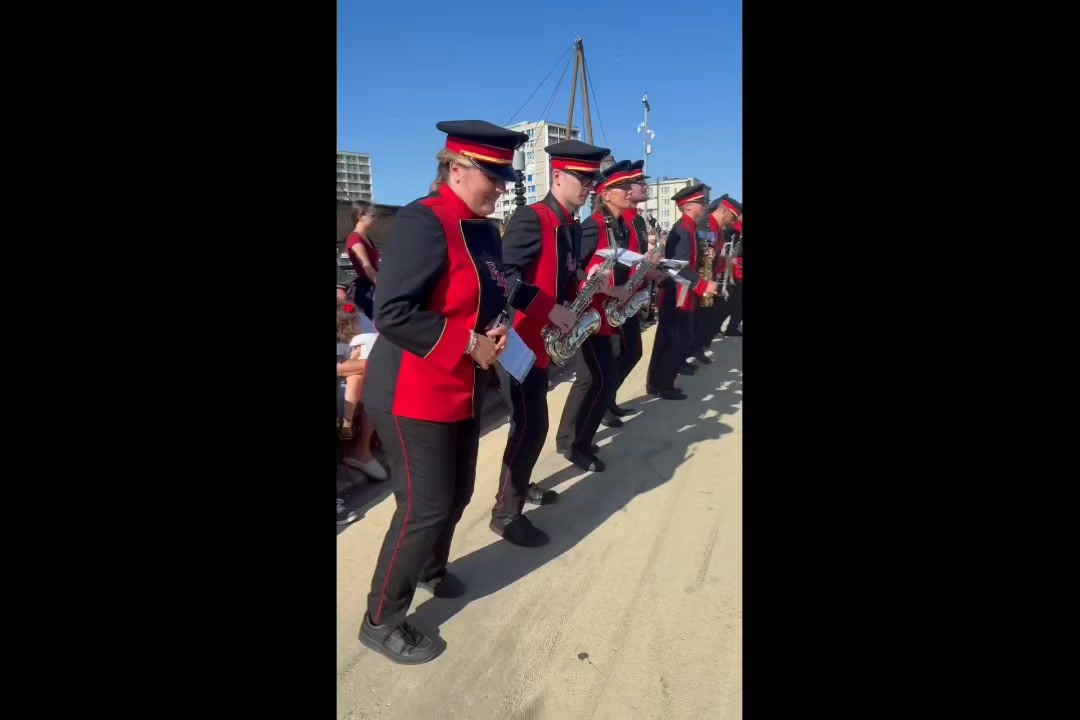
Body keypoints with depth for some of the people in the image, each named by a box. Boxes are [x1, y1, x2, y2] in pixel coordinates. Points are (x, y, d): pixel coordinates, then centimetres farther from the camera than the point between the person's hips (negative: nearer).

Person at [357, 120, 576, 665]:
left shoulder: (484, 229, 8)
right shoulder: (422, 222, -21)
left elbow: (499, 291, 23)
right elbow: (392, 313, -27)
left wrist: (548, 310, 11)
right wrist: (470, 344, -23)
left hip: (461, 391, 9)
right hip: (415, 396, -9)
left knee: (458, 494, 20)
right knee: (425, 508, -1)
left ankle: (431, 571, 47)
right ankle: (381, 622, 20)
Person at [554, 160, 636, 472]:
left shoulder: (623, 228, 12)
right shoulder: (593, 225, -14)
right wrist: (609, 289, -24)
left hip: (605, 310, 9)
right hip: (590, 311, -9)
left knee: (591, 378, 13)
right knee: (603, 379, -9)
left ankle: (568, 437, 27)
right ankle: (577, 444, 5)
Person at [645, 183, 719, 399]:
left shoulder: (686, 228, 14)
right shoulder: (684, 231, -18)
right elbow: (680, 267, -25)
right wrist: (703, 285, -25)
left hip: (674, 296, 10)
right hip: (678, 298, -10)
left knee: (667, 341, 14)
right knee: (680, 343, -3)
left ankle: (656, 382, 22)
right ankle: (663, 385, 5)